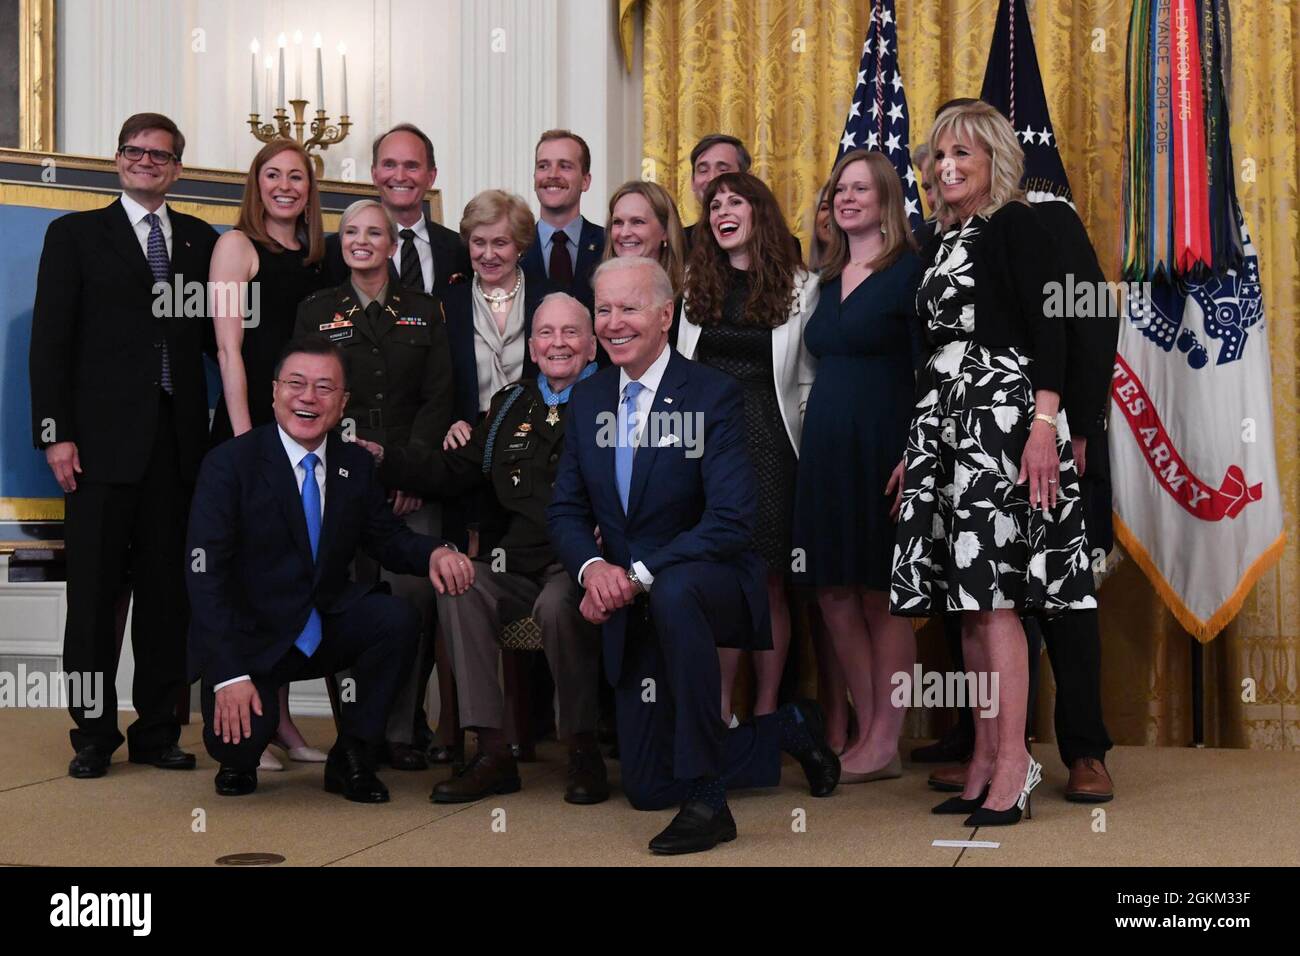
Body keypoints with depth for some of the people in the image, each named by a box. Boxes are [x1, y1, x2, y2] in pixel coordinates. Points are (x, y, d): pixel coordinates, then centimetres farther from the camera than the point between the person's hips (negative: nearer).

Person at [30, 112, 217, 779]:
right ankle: (94, 735, 11)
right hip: (102, 441, -2)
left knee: (168, 591, 5)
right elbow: (51, 340, 1)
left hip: (178, 441, 2)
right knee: (94, 591, 2)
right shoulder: (75, 235, 7)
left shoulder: (202, 242, 14)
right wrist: (55, 434, -7)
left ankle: (157, 730, 14)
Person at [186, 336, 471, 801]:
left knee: (398, 618, -24)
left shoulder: (356, 465, 4)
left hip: (328, 623, 4)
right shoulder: (230, 463, -11)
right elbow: (206, 572, -17)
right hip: (250, 638, -4)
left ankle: (350, 758, -4)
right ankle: (240, 757, 15)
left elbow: (387, 538, 10)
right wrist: (230, 674, -26)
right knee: (238, 737, -27)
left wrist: (435, 553, -17)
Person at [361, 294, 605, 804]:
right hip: (518, 564, 5)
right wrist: (383, 458, 13)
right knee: (458, 586, -23)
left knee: (556, 605, -34)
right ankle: (493, 751, -18)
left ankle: (583, 748, -14)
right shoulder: (511, 404, 21)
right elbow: (453, 472, 23)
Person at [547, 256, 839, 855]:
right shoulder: (587, 400, 5)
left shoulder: (714, 395, -13)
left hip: (711, 587, -6)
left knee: (673, 593, -43)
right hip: (633, 611, 6)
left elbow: (731, 521, -22)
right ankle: (789, 729, 30)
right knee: (646, 789, 6)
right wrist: (592, 567, -18)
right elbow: (566, 510, 4)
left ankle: (708, 801, -32)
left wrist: (639, 574, -27)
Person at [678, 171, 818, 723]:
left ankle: (765, 714, 11)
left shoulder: (799, 286, 5)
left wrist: (808, 448, -1)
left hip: (769, 445, -2)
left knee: (768, 585, 2)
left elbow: (807, 380, 6)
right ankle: (718, 714, 8)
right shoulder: (695, 284, 11)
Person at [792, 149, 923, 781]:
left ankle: (884, 744, 8)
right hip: (825, 445, 7)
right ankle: (864, 732, 17)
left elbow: (926, 371, -10)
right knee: (835, 595, 7)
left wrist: (913, 456, -19)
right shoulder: (829, 278, 16)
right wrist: (813, 439, 8)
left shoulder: (909, 271, -4)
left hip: (880, 445, -7)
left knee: (880, 596, -1)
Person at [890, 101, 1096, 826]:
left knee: (990, 591, -12)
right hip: (946, 422, 8)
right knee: (969, 598, 6)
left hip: (1001, 416, -8)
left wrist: (1045, 425, -22)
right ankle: (987, 763, 11)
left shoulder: (1017, 225, -2)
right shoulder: (949, 241, 21)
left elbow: (1049, 329, -11)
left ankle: (1014, 765, -8)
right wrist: (916, 446, 22)